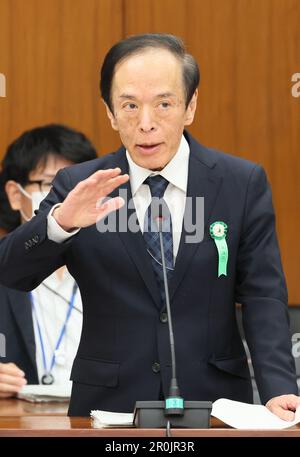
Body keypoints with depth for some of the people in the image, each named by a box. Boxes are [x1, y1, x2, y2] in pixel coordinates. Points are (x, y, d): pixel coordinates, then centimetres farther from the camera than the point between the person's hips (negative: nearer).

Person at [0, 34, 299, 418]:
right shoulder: (78, 187, 4)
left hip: (212, 401, 1)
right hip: (110, 403, 0)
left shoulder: (244, 183, 3)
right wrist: (60, 221, -23)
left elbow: (263, 296, 1)